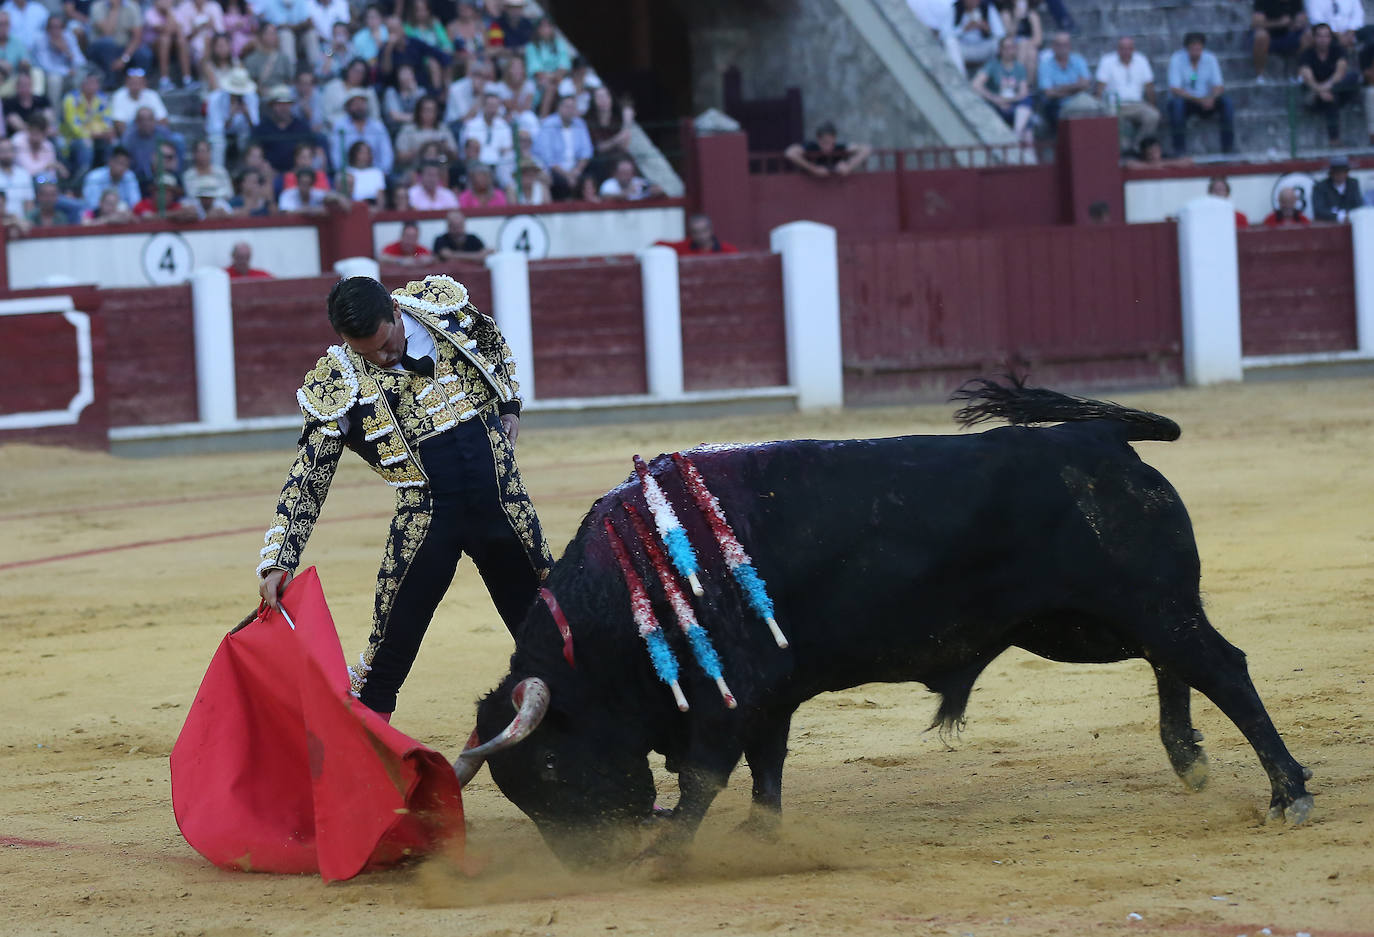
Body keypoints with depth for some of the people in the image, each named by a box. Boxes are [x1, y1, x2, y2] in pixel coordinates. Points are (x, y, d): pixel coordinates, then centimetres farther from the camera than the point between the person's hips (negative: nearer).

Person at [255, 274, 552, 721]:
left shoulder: (444, 303, -5)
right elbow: (305, 484, -10)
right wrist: (276, 563, -18)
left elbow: (492, 341, 20)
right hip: (425, 523, -3)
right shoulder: (335, 386, -13)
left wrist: (509, 404, 15)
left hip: (502, 499, 3)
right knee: (389, 653, -7)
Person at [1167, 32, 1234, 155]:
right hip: (1185, 101, -3)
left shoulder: (1210, 59, -4)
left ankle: (1228, 146, -18)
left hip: (1206, 102, 3)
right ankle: (1178, 148, -29)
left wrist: (1212, 98, -30)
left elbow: (1219, 86, -6)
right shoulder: (1177, 60, -14)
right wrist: (1198, 100, -30)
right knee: (1176, 103, -36)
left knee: (1226, 102, -24)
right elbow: (1174, 90, -20)